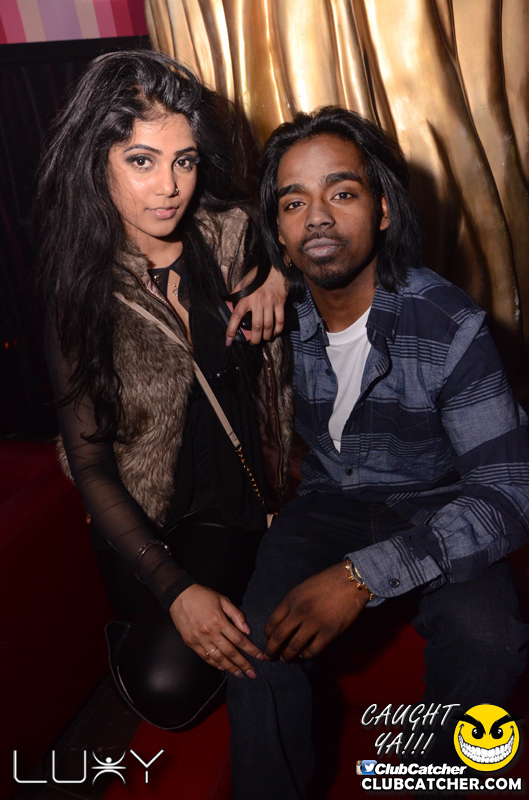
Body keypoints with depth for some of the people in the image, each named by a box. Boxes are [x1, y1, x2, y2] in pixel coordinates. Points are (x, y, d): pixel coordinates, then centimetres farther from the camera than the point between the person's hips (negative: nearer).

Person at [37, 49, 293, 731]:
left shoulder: (233, 234, -6)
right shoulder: (81, 288, -8)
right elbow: (90, 463, -8)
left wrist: (277, 274, -10)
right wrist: (175, 589, -18)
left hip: (249, 493, 2)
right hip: (147, 520, -1)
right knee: (163, 690, -17)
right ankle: (138, 636, 17)